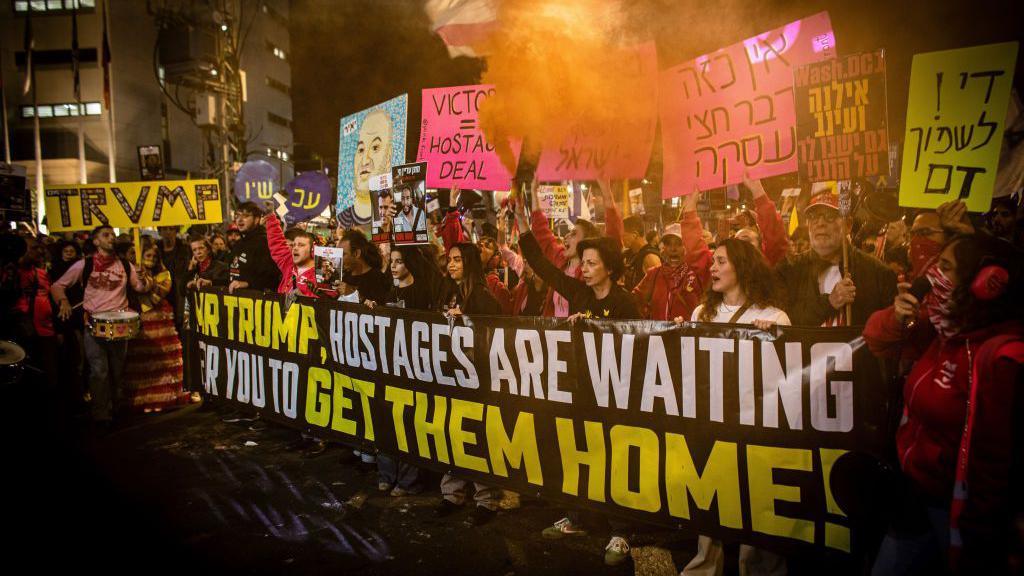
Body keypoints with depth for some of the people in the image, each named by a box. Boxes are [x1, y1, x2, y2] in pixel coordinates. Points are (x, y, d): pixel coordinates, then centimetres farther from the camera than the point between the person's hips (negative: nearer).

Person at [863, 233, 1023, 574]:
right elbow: (879, 340, 13)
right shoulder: (943, 331, 0)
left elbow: (994, 465, -25)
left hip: (956, 509, -8)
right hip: (916, 494, 8)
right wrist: (897, 318, -12)